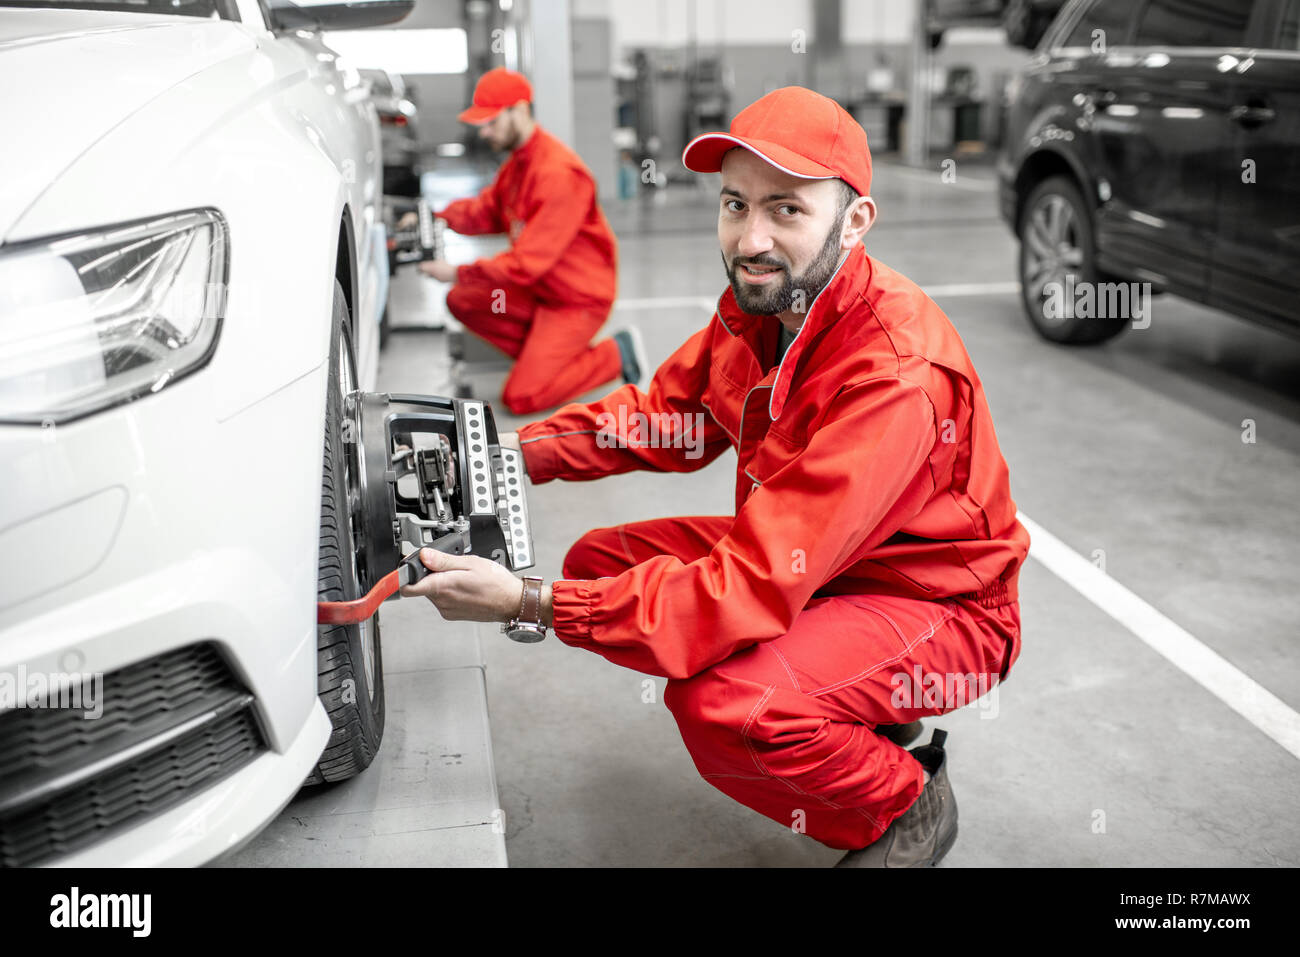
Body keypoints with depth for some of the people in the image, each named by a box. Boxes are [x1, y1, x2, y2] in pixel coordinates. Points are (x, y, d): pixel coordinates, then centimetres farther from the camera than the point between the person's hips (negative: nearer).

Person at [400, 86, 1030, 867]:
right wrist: (520, 452, -7)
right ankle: (847, 714, 11)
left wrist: (529, 603, -34)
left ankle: (907, 806, 1)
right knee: (600, 560, 0)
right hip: (803, 564, 8)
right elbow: (669, 412, 8)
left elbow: (757, 586, -36)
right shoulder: (759, 306, -7)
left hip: (941, 606, -8)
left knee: (724, 700, -33)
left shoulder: (896, 376, -33)